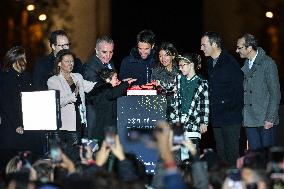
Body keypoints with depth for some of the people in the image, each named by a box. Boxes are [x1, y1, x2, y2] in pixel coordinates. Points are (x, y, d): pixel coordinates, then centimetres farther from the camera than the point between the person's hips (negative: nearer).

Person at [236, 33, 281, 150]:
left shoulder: (268, 63, -7)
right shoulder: (245, 66, 12)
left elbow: (275, 93, -9)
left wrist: (270, 119, -13)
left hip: (265, 120, -6)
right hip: (249, 120, 6)